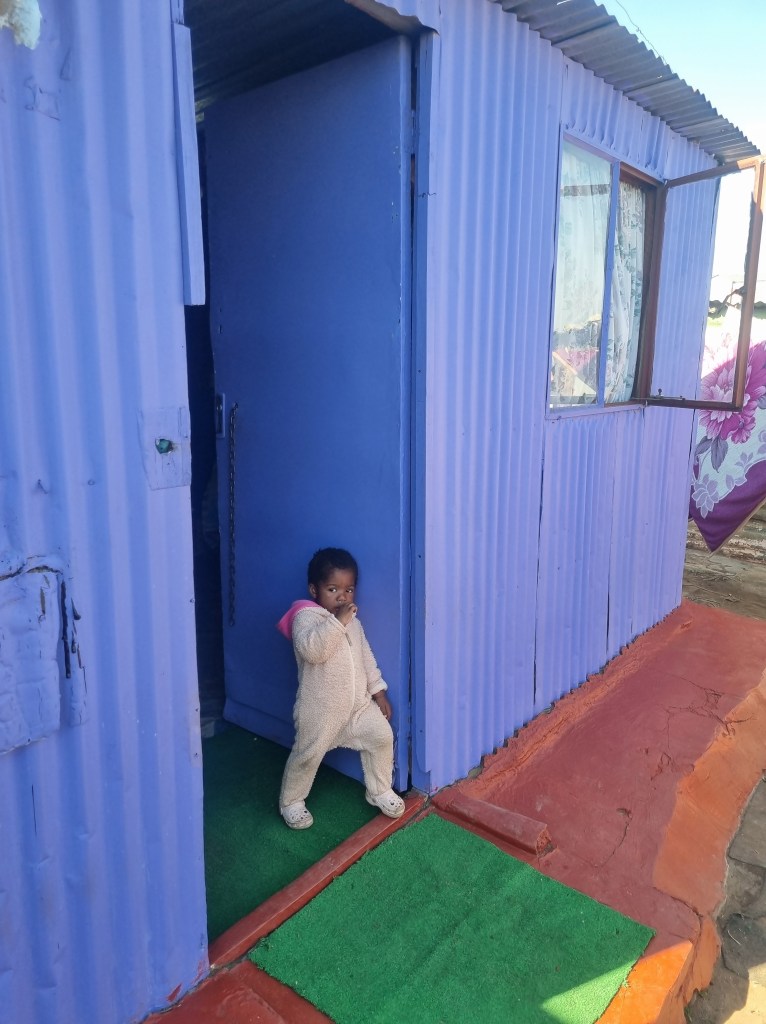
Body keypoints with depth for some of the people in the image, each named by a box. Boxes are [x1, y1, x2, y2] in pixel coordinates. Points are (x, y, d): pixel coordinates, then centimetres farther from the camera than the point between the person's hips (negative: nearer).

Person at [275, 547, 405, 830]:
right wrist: (338, 621, -36)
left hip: (359, 703, 6)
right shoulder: (306, 616, -15)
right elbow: (311, 650, -33)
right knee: (307, 755, 2)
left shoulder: (352, 621, 10)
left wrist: (378, 691, 13)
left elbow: (366, 657, 17)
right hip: (320, 710, -6)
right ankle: (291, 802, 27)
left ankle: (379, 791, 22)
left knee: (382, 736, 0)